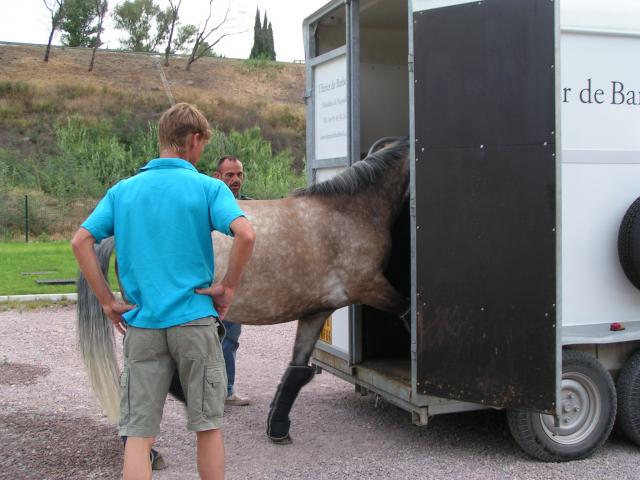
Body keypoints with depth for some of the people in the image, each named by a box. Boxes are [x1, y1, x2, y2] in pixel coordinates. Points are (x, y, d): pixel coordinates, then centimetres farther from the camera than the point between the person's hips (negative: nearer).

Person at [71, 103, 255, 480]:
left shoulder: (123, 190, 7)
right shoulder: (208, 187, -4)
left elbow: (81, 241, 2)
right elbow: (246, 234, -20)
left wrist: (107, 300, 4)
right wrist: (228, 287, -8)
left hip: (142, 325, 3)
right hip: (194, 320, -3)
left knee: (138, 434, 5)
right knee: (208, 426, 11)